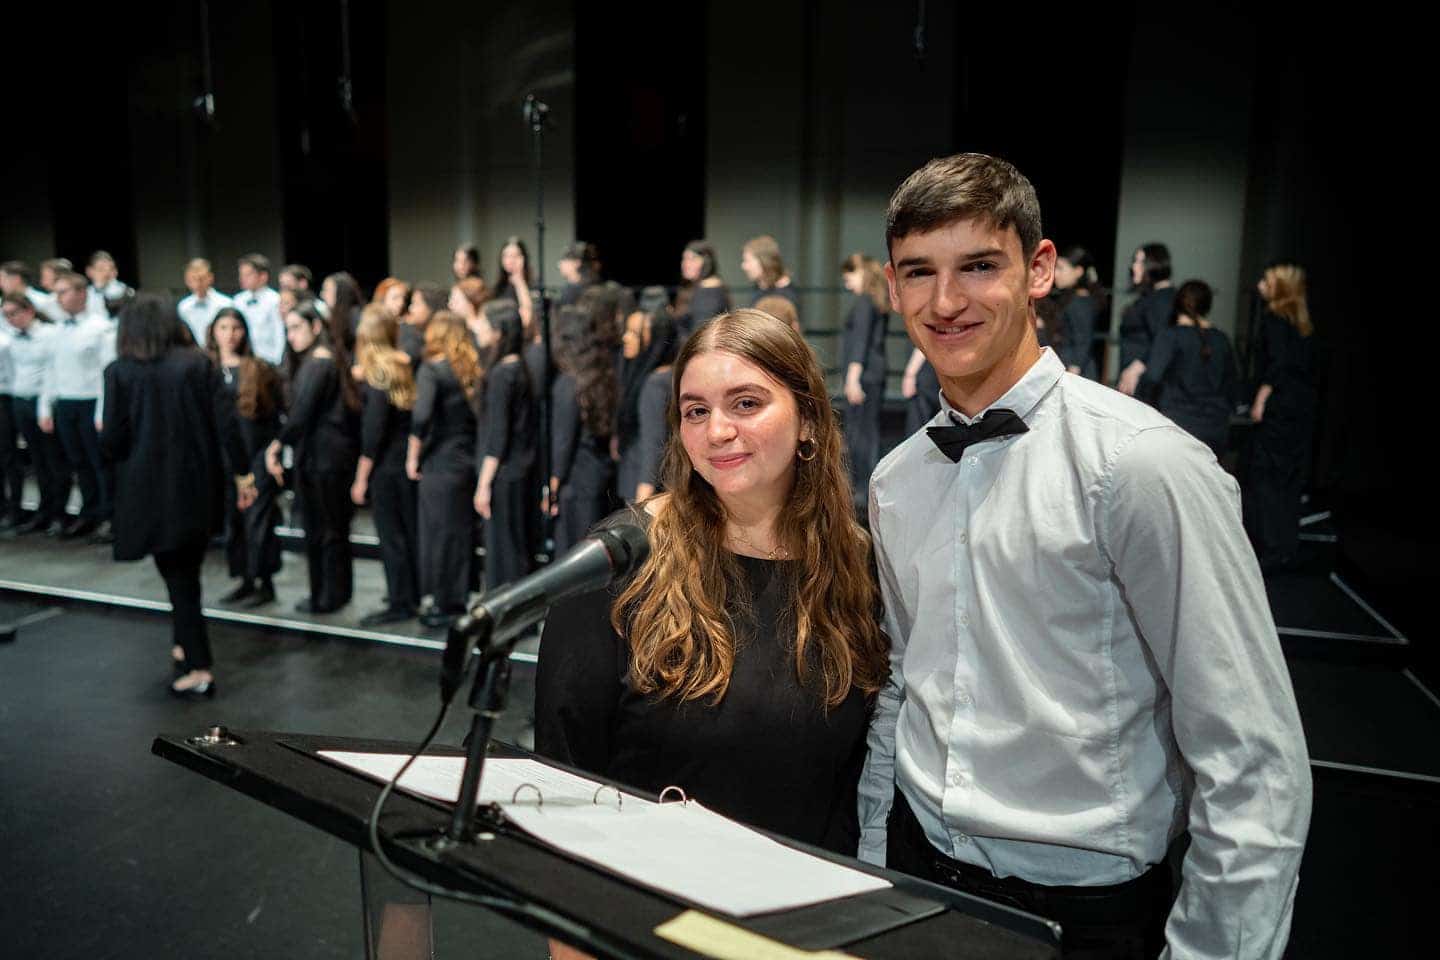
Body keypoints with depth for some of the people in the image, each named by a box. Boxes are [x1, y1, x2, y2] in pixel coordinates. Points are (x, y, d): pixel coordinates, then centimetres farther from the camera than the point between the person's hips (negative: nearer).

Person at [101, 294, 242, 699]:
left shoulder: (120, 372, -5)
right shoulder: (199, 363, 0)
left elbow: (113, 440, -7)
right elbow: (223, 422, -4)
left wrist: (116, 446, 16)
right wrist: (239, 473, 2)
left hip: (151, 489, -3)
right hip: (198, 483, 3)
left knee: (177, 576, 3)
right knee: (188, 571, 19)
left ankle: (200, 668, 1)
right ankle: (189, 645, 32)